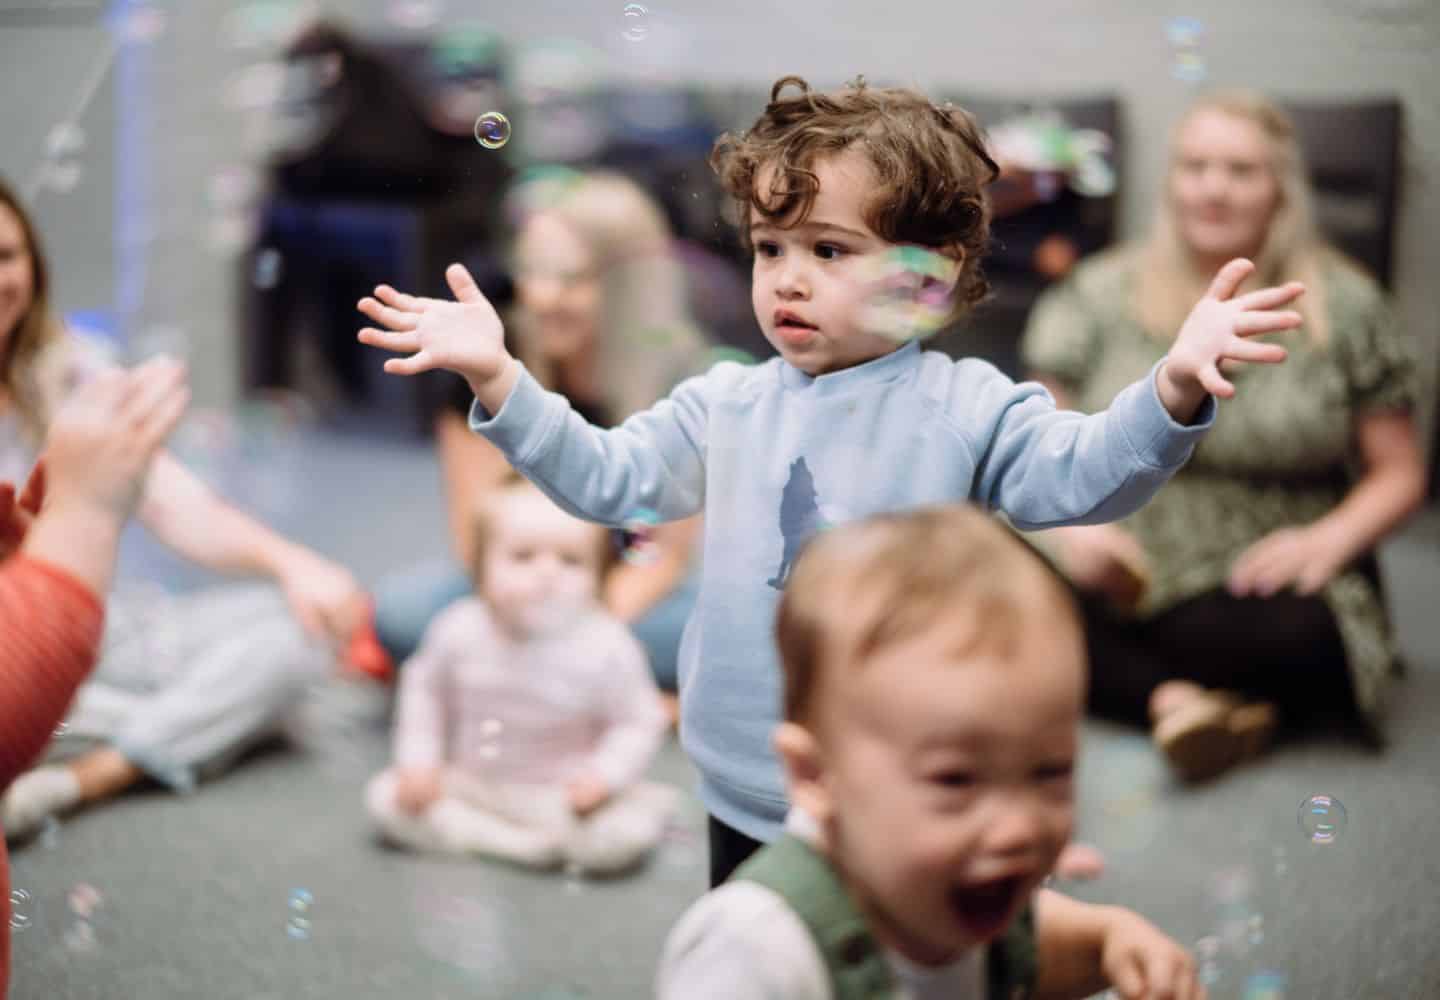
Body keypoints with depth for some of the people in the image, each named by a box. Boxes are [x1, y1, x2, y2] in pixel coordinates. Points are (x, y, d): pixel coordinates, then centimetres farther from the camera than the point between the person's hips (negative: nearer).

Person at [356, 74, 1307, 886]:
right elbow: (605, 476, 4)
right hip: (749, 803, 4)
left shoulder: (966, 409, -10)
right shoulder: (724, 405, 2)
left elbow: (1080, 476, -21)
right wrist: (497, 375, -7)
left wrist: (1174, 386, -40)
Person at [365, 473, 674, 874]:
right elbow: (426, 689, 6)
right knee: (386, 797, -15)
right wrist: (418, 761, -2)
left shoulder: (607, 647, -22)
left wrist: (604, 775, -26)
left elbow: (639, 722, -11)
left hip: (562, 798, -4)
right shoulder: (459, 630, -14)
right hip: (470, 785, 4)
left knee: (630, 833, -28)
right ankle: (533, 846, -17)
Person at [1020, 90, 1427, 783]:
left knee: (1300, 634, -37)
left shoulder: (1344, 306, 4)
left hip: (1260, 587, -1)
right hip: (1121, 574, 2)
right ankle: (1176, 699, -29)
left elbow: (1399, 474, 7)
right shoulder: (1103, 294, 7)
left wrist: (1332, 537, -14)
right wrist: (1071, 523, -13)